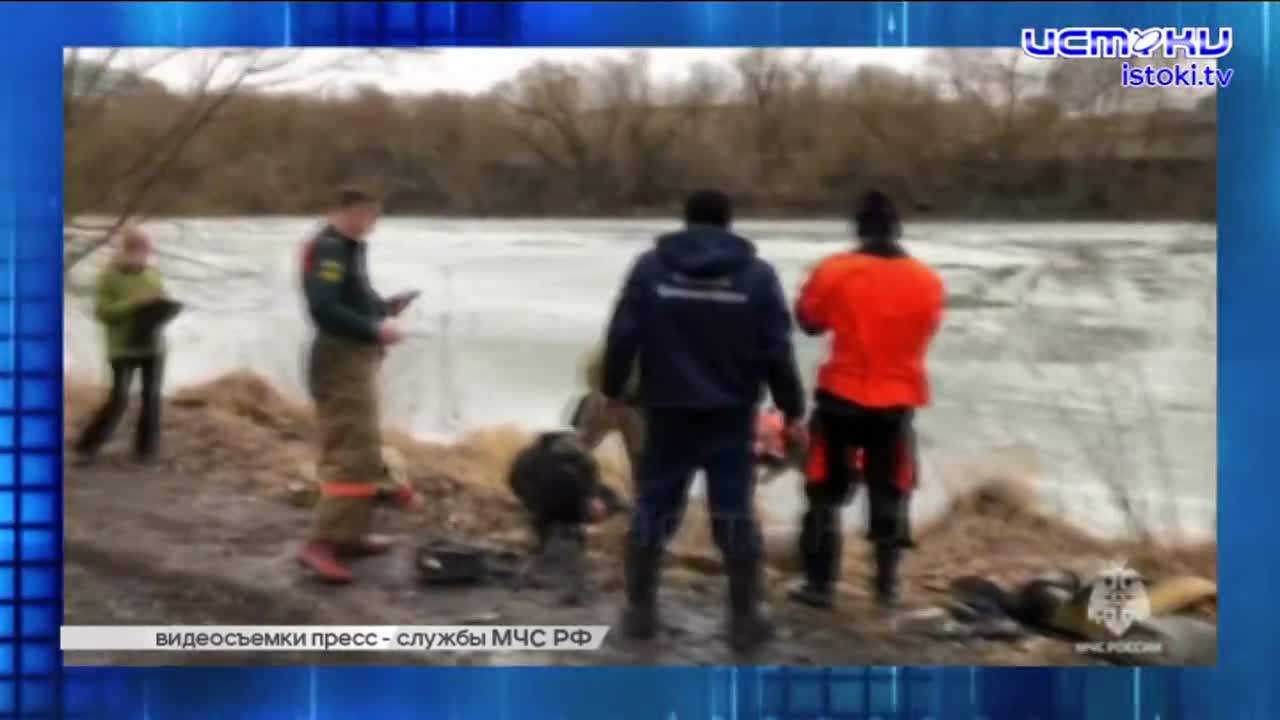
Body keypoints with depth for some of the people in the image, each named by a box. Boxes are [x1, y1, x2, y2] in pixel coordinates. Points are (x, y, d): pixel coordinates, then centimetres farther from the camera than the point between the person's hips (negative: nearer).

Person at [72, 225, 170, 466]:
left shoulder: (152, 274, 10)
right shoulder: (109, 276, -6)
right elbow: (102, 311, -14)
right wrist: (135, 303, -23)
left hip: (153, 346, 5)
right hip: (123, 348, -5)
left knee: (151, 397, 1)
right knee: (118, 400, -10)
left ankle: (145, 451, 13)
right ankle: (87, 447, 4)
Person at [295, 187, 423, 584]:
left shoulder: (348, 248, 16)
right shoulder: (327, 249, -16)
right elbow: (324, 309, -27)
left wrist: (384, 307, 5)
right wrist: (375, 329, -23)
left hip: (355, 359, 11)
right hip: (341, 360, -11)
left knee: (362, 450, 17)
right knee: (353, 453, -14)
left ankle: (351, 534, 25)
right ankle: (320, 544, -15)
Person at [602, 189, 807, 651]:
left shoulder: (651, 266, -2)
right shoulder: (757, 273, -3)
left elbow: (622, 336, -2)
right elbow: (777, 350, -4)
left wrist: (613, 387, 12)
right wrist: (792, 407, 6)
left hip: (667, 409, 1)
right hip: (731, 413, 0)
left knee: (654, 506, 10)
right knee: (734, 513, 5)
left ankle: (640, 610, 15)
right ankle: (745, 618, 9)